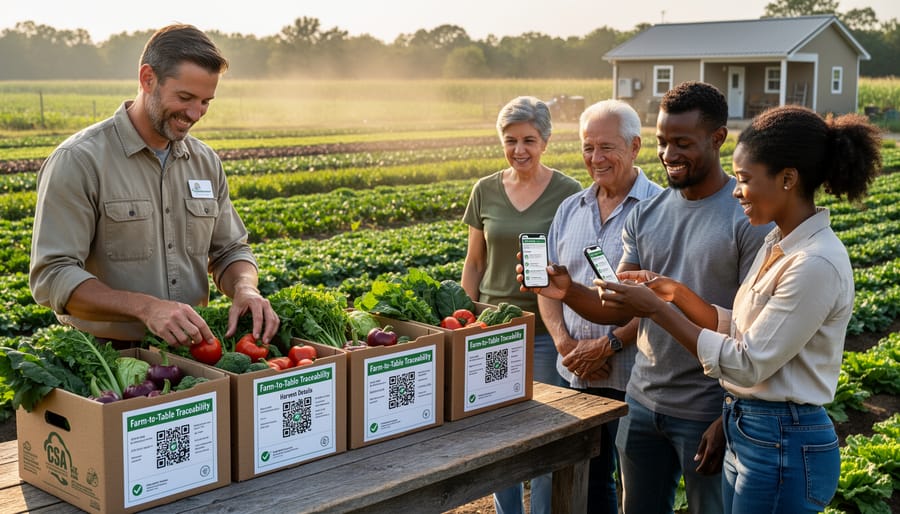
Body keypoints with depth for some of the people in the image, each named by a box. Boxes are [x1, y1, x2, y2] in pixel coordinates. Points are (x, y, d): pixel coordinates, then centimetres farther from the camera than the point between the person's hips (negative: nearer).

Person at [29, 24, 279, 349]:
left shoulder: (206, 162, 10)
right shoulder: (78, 162, -9)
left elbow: (230, 251, 18)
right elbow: (52, 277, -13)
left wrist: (245, 288, -6)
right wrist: (146, 307, -26)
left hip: (190, 353, 4)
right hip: (107, 356, -4)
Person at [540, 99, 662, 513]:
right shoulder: (570, 209, 10)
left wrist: (609, 344, -18)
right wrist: (564, 342, -7)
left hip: (635, 377, -5)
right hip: (578, 375, 6)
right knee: (588, 480, 18)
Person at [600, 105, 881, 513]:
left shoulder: (816, 264, -23)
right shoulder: (780, 243, 6)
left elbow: (747, 365, -21)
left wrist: (657, 310, -18)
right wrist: (678, 293, -3)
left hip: (784, 445, -8)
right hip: (747, 428, 8)